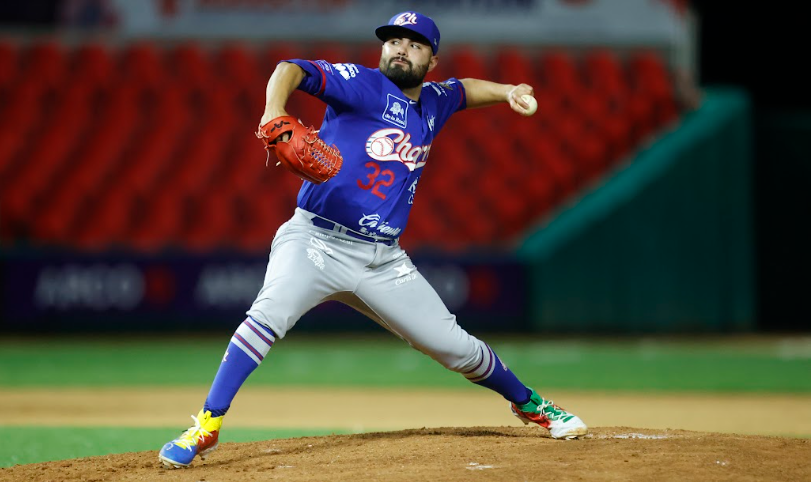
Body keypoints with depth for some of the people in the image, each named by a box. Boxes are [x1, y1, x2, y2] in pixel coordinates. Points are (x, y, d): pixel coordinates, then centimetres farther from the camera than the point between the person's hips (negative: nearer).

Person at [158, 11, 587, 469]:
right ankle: (207, 426, -28)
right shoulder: (361, 85, -6)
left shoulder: (434, 102, 13)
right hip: (316, 240, -5)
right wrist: (275, 112, -43)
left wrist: (506, 92, 19)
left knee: (456, 346, 5)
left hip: (384, 262, 5)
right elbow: (293, 69, -22)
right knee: (269, 314, -32)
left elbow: (464, 89, 38)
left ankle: (529, 404, 32)